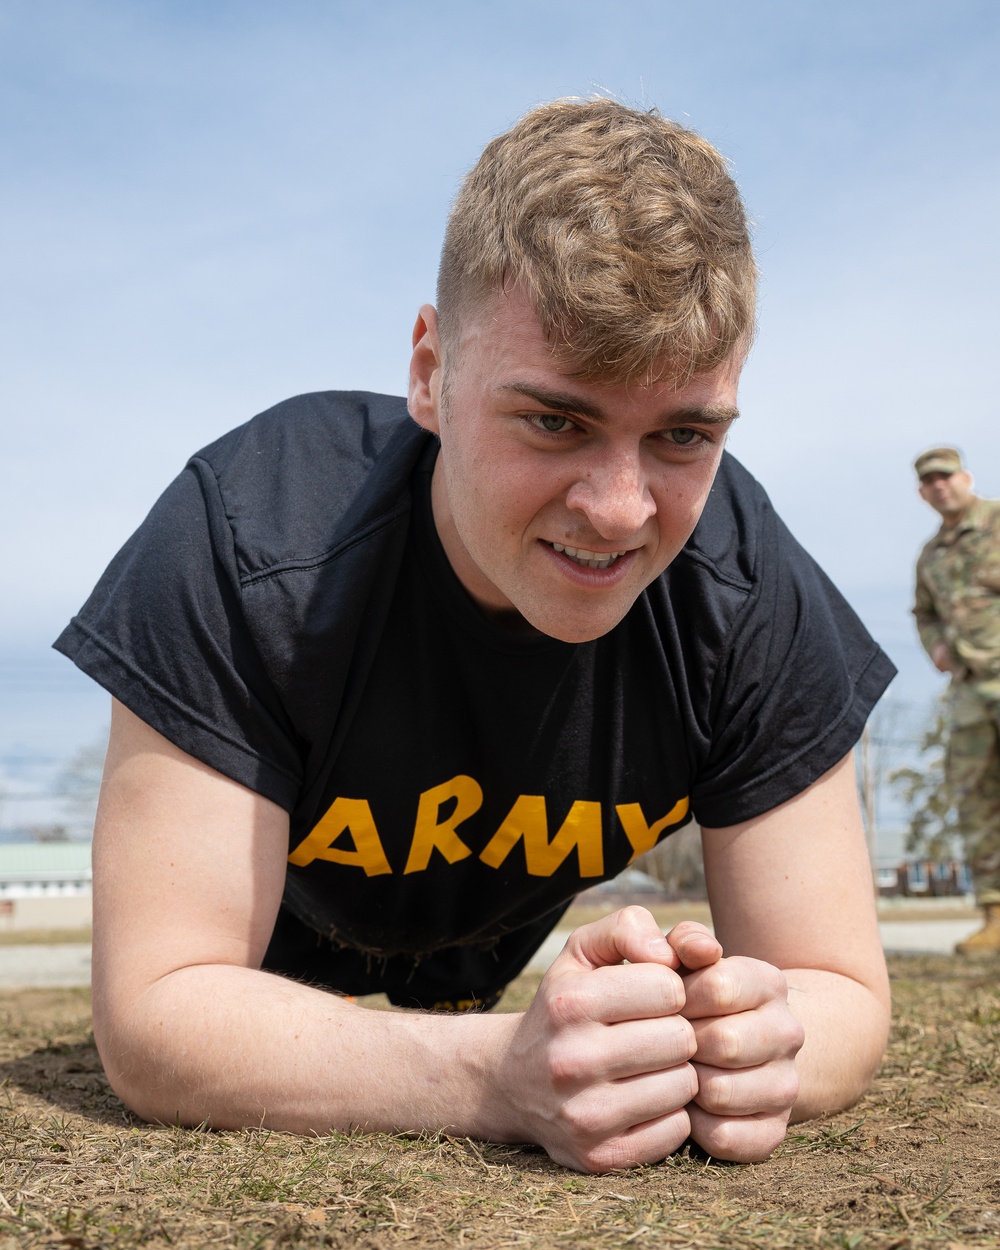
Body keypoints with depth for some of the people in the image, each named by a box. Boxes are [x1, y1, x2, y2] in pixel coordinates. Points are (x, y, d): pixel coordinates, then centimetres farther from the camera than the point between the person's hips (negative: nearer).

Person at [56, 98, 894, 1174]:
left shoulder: (754, 599, -33)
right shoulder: (245, 551, -42)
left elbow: (840, 989, -26)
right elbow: (155, 1015, -42)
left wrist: (760, 1046, -52)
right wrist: (510, 1076, -58)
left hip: (488, 943, 2)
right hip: (285, 932, -2)